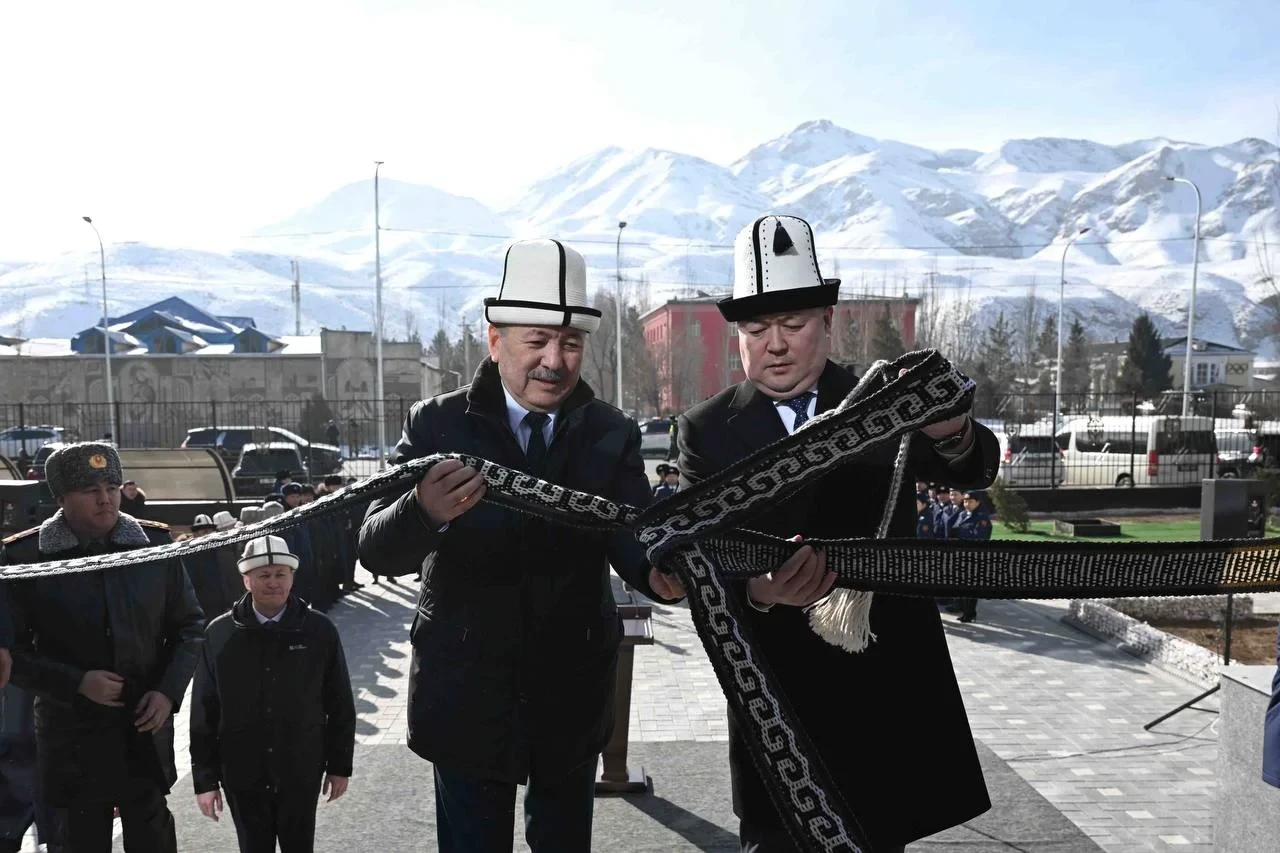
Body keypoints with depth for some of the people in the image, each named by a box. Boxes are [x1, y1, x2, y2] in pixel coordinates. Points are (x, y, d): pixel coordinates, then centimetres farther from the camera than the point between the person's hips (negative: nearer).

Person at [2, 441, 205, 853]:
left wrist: (168, 690, -7)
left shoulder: (156, 543, -4)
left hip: (147, 727, 2)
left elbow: (189, 624, 5)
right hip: (71, 735, -1)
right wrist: (76, 683, -17)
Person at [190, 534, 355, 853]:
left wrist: (340, 765, 1)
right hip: (242, 775, 0)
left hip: (302, 772, 0)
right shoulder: (219, 633, -8)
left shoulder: (319, 630, -9)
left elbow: (340, 704, -2)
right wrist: (205, 777, -2)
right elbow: (204, 710, -3)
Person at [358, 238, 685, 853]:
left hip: (572, 698, 2)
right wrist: (424, 511, -39)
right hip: (467, 698, -1)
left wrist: (657, 572, -40)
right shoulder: (437, 425, -8)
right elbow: (375, 551, -15)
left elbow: (633, 535, -15)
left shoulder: (613, 434, -3)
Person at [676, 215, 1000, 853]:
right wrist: (757, 591, -32)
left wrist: (952, 430, -36)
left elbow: (975, 469, -12)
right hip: (779, 696, -1)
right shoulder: (706, 430, -3)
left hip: (889, 686, 1)